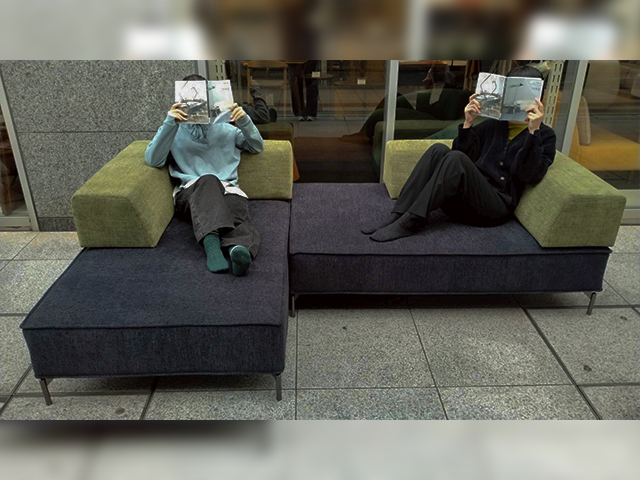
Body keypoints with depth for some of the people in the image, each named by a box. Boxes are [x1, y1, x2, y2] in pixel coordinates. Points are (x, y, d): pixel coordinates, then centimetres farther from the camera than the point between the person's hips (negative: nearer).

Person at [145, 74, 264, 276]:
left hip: (227, 188, 2)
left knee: (236, 206, -37)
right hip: (190, 192, -1)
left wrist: (245, 122, 5)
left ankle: (241, 248, -68)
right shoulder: (173, 130, 23)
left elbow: (257, 147, 25)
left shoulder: (226, 128, 30)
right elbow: (153, 160, 5)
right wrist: (169, 123, -8)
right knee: (208, 180, -40)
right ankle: (211, 241, -62)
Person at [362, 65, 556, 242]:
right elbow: (464, 156, 11)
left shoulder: (545, 135, 6)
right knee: (439, 150, -21)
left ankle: (411, 221, -31)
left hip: (495, 207, -4)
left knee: (456, 159, -29)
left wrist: (533, 132, -17)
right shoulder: (492, 124, 18)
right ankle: (397, 215, -28)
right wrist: (468, 123, 0)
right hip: (462, 200, 5)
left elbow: (530, 176, -10)